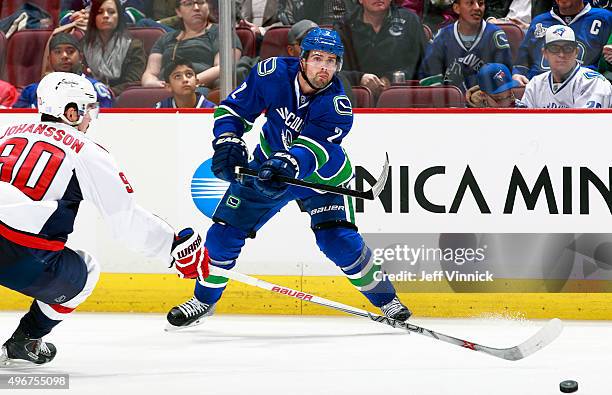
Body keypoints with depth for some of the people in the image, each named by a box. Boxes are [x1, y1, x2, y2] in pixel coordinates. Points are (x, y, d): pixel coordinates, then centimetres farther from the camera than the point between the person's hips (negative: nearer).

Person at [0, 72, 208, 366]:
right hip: (26, 260, -3)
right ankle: (24, 343, 23)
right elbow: (127, 219, 8)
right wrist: (177, 247, 17)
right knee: (83, 273, 26)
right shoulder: (87, 152, 9)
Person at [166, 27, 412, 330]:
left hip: (321, 173, -3)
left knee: (339, 241, -20)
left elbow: (310, 149, -41)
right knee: (224, 232, -3)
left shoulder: (337, 107, -30)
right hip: (267, 163, 3)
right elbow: (234, 108, -11)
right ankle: (204, 300, 21)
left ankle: (386, 299, 1)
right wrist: (228, 143, -26)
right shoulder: (273, 74, -22)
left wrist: (284, 167, -59)